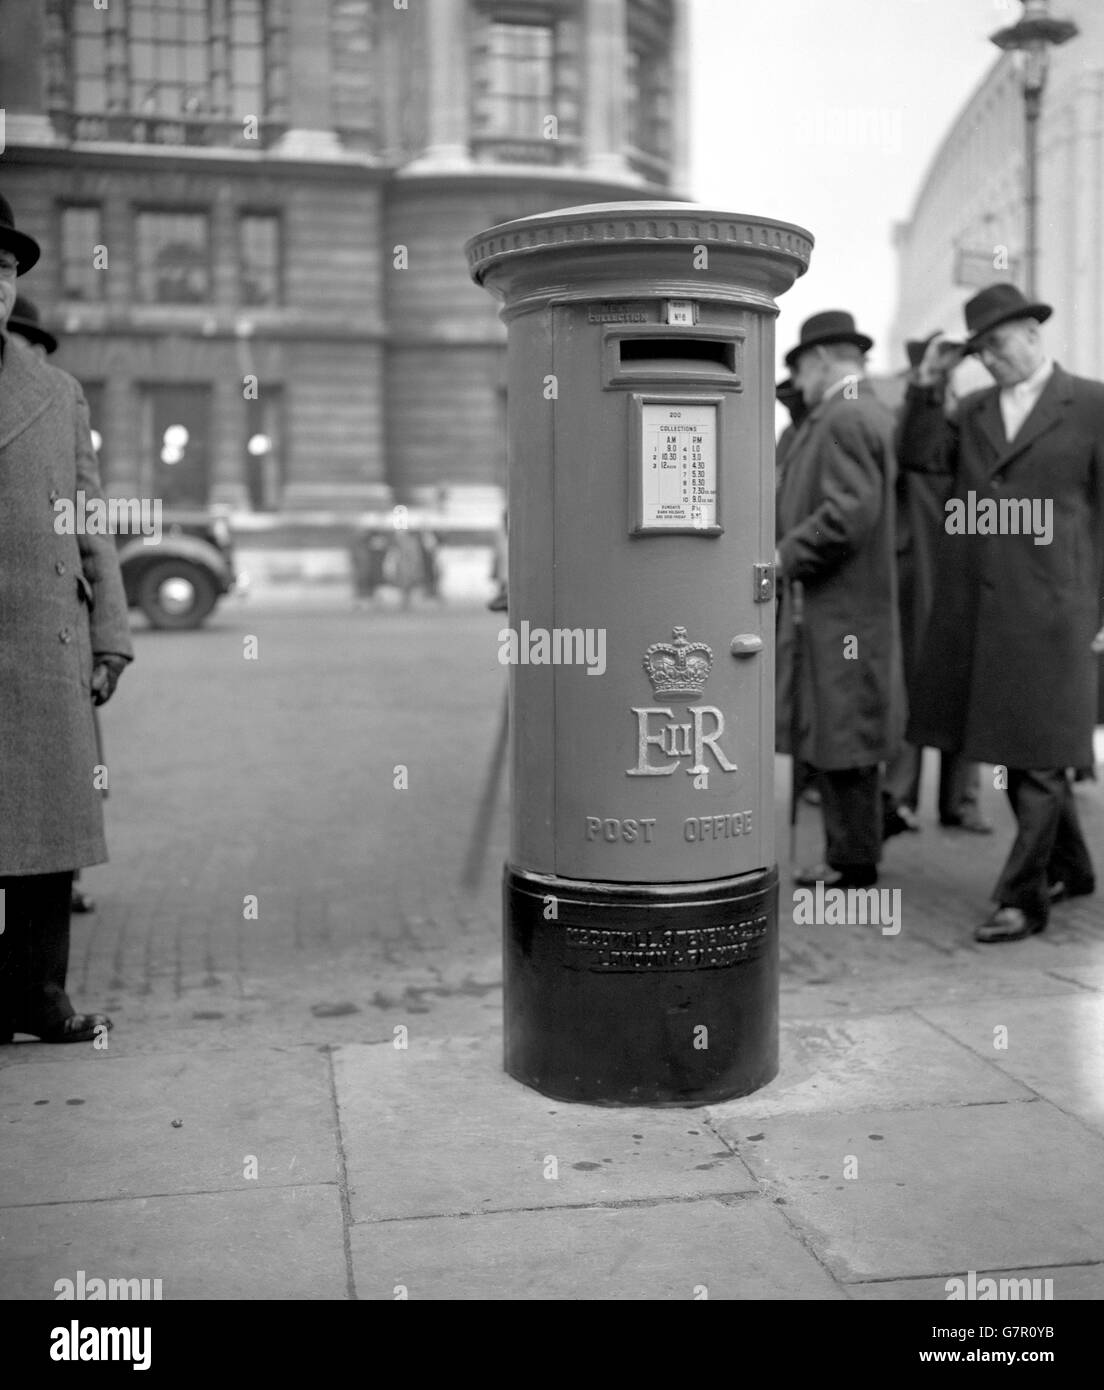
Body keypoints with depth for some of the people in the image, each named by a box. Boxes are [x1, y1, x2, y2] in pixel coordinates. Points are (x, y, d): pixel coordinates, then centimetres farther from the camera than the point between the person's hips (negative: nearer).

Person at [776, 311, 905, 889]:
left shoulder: (843, 419, -14)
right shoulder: (876, 414, 17)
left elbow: (847, 515, -23)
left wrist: (783, 558, -15)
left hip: (838, 609, -10)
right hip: (851, 606, 10)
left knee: (842, 742, -3)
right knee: (843, 740, 14)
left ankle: (853, 864, 5)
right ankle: (849, 855, 23)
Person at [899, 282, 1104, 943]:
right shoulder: (974, 410, 15)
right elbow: (921, 458, 2)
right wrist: (929, 383, -4)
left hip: (1050, 609, -6)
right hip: (977, 609, 6)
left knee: (1038, 753, -2)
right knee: (1010, 746, 14)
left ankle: (1023, 896, 5)